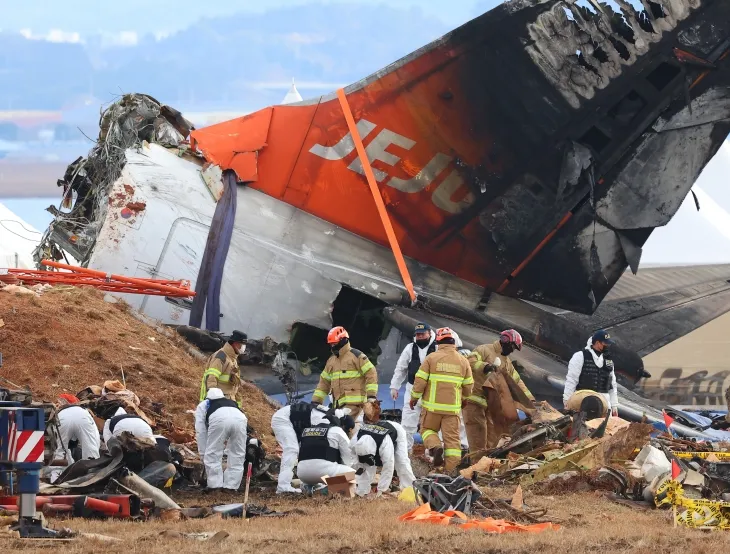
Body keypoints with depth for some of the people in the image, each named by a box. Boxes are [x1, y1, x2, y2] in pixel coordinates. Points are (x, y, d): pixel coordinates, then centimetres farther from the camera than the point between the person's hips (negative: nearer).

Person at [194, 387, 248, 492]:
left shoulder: (203, 405, 37)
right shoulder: (232, 402, 46)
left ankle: (215, 485, 6)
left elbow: (201, 432, 30)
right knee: (237, 456, 16)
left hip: (219, 420, -3)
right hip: (240, 419, 3)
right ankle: (231, 486, 16)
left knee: (212, 456, 9)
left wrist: (203, 453, 35)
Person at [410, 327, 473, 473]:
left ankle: (435, 446, -12)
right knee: (452, 438, 5)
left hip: (433, 406, -2)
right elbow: (468, 385, 10)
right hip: (453, 406, 2)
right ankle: (450, 470, 0)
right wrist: (463, 397, 31)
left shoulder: (431, 358, -5)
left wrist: (414, 397, 9)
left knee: (427, 429, 17)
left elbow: (420, 380, -6)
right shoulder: (463, 361, 4)